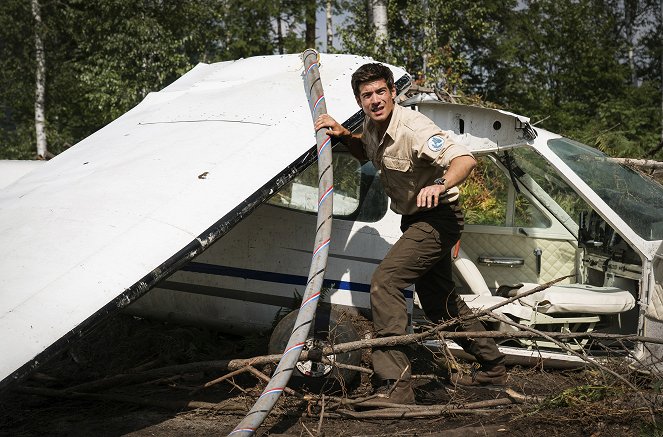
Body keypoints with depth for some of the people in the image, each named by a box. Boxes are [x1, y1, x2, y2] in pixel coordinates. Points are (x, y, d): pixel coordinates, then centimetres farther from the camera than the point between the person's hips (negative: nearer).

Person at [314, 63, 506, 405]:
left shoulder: (412, 128, -27)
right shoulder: (372, 126, 0)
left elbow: (465, 159, -36)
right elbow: (366, 153, 24)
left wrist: (440, 185, -55)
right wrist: (342, 134, 5)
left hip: (437, 218, -10)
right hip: (415, 219, 10)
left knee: (384, 281, -23)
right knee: (439, 300, 20)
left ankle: (396, 385, -25)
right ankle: (492, 366, 39)